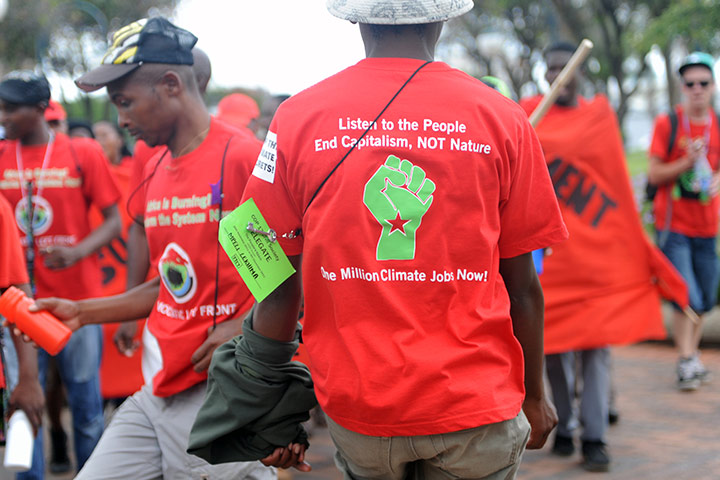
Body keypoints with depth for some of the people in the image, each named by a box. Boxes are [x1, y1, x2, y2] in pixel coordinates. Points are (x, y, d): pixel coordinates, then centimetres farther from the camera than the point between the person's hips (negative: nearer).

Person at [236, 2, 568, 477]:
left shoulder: (296, 118, -1)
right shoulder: (501, 117, -2)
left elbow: (279, 289, 1)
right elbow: (521, 288, 2)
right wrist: (534, 396, 16)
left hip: (356, 405, 1)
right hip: (474, 403, 0)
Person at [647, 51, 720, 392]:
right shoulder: (667, 124, -5)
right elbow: (654, 174, -6)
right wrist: (686, 162, -20)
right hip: (673, 225, -4)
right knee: (687, 297, -11)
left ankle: (692, 355, 27)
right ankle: (686, 363, 1)